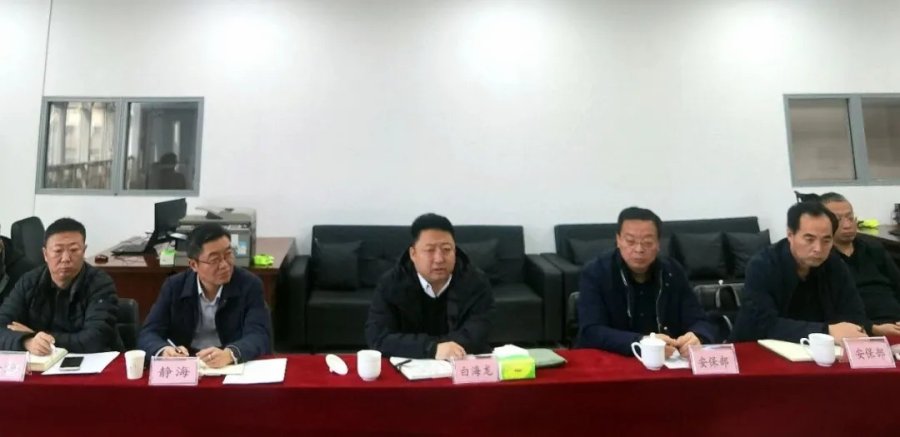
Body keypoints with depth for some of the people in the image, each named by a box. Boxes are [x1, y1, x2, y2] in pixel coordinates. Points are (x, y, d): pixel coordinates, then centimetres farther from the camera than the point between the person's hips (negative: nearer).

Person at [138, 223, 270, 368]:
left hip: (234, 367, -2)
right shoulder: (174, 287, 0)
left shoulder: (250, 285, -8)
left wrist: (229, 354, -37)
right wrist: (164, 351, -27)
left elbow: (260, 337, -17)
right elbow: (148, 334, -4)